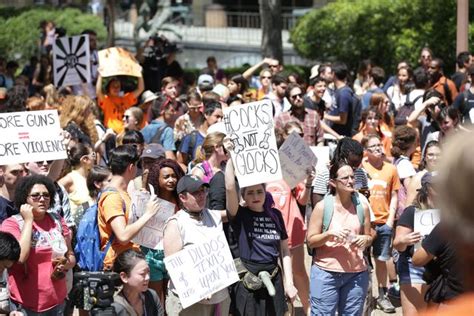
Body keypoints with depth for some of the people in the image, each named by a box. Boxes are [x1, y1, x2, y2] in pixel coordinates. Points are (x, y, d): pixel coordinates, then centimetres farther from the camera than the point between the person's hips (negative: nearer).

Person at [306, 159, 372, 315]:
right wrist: (329, 234, -18)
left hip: (356, 273, 3)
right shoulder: (322, 207, -3)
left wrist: (365, 240, -7)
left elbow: (369, 237, 16)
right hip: (326, 273, -3)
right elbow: (311, 240, -2)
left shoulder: (362, 207, 6)